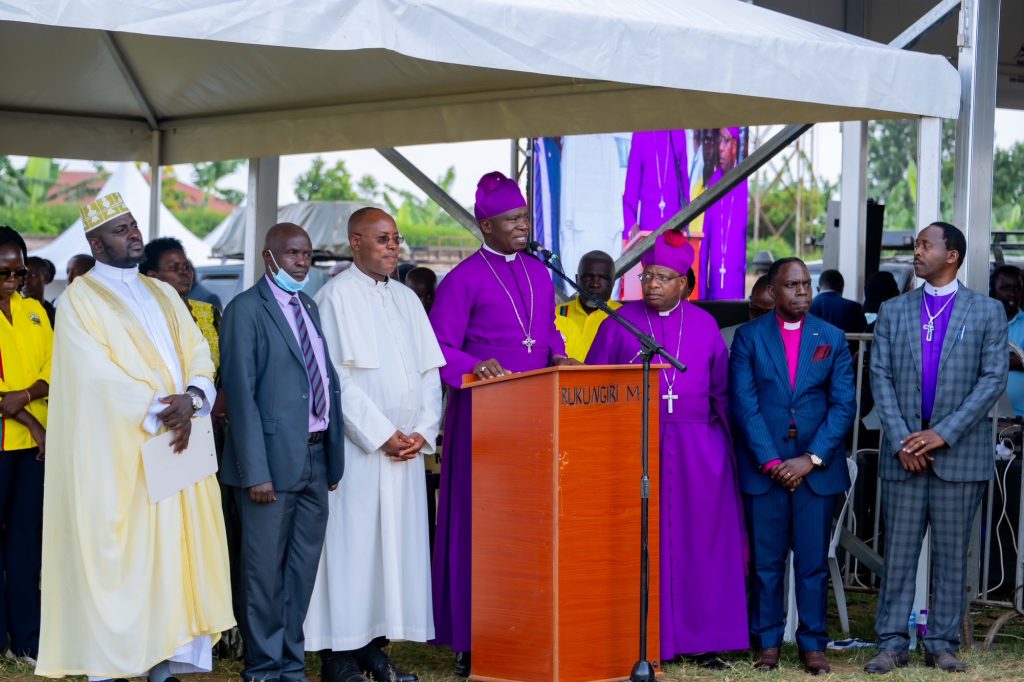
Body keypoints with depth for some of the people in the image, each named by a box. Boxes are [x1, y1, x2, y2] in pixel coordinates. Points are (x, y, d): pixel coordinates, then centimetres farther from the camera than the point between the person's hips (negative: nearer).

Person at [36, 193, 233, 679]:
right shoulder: (81, 298, -3)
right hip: (118, 455, -6)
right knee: (117, 562, -2)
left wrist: (191, 398, -12)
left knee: (173, 555, 5)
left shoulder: (163, 294, 17)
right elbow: (99, 375, -14)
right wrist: (160, 411, -16)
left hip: (177, 442, 6)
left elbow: (197, 353, 8)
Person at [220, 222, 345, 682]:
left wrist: (333, 458, 6)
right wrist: (256, 471, -17)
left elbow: (327, 382, 13)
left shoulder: (311, 308, 15)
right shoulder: (246, 310, -7)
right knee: (265, 571, 3)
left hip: (317, 457, 7)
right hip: (274, 458, -7)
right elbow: (241, 394, -12)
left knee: (303, 569, 12)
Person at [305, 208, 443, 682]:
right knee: (353, 542, -5)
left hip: (406, 448, 6)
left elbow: (429, 372, 13)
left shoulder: (407, 299, 15)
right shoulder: (337, 296, -4)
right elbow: (337, 377, -11)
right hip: (357, 447, -6)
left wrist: (423, 431, -1)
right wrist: (381, 435, -13)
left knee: (397, 544, 5)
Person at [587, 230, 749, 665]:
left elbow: (723, 391, 11)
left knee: (697, 541, 3)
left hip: (698, 449, 2)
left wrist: (735, 444, 6)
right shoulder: (621, 322, 4)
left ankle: (701, 635, 11)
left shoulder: (704, 325, 9)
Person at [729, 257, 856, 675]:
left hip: (817, 466, 1)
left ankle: (813, 644, 9)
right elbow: (744, 403, -3)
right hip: (763, 466, -1)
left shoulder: (832, 339, 7)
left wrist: (811, 459, -9)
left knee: (813, 562, 3)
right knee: (766, 562, 4)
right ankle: (768, 642, 12)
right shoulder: (749, 337, 3)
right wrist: (771, 461, -11)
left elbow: (844, 404, 1)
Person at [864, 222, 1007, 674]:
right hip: (904, 453, 2)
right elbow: (880, 378, 4)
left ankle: (943, 644, 13)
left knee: (952, 554, 5)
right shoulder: (893, 311, 9)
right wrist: (901, 441, -8)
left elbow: (994, 378, -5)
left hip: (960, 453, -1)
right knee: (898, 552, 3)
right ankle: (892, 643, 9)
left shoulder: (988, 312, 3)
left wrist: (943, 433, -12)